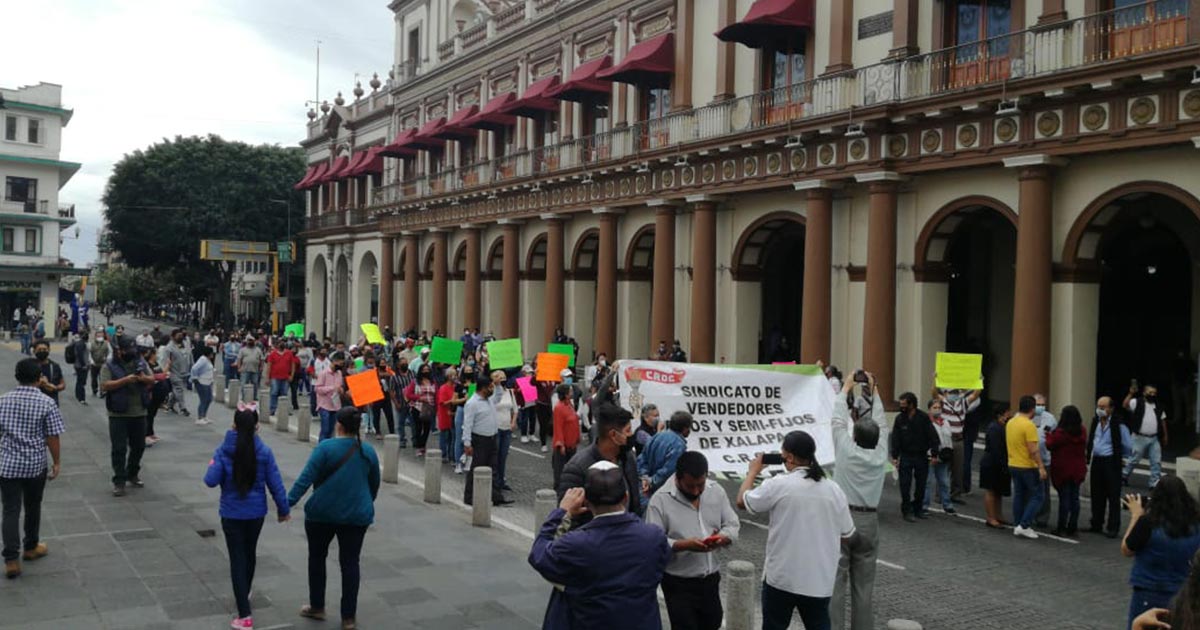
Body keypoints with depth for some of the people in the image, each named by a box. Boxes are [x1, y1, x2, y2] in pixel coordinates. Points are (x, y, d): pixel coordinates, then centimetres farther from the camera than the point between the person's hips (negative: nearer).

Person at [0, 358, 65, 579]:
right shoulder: (46, 403, -10)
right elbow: (52, 437, -8)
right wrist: (57, 462, 3)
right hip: (36, 465, -1)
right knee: (32, 507, 17)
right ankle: (30, 547, 34)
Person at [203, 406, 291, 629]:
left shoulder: (223, 451, -12)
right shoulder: (264, 451, -10)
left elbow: (211, 481, -16)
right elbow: (275, 483, -6)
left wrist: (212, 465, 6)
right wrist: (284, 509, 6)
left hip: (231, 513, -2)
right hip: (256, 512, 2)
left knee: (237, 558, 2)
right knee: (250, 553, 22)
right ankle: (245, 593, 46)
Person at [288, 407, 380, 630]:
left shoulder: (326, 448, -11)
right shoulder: (368, 451, 2)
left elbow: (305, 478, -17)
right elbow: (374, 485, 15)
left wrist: (288, 502, -15)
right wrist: (366, 504, 31)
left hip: (322, 513, -2)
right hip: (356, 515, 3)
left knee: (317, 558, 18)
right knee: (350, 563, 7)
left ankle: (317, 607, 27)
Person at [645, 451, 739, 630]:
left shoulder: (716, 491, -1)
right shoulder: (660, 500, -16)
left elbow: (733, 525, 4)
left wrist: (723, 538, -19)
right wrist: (684, 545, -31)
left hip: (711, 577, 5)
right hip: (678, 583, -5)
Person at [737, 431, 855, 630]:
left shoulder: (779, 485, -14)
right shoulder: (834, 490, -2)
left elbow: (742, 501, -1)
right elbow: (846, 535, 7)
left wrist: (754, 470, 13)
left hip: (782, 578, -3)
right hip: (820, 581, 3)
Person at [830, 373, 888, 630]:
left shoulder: (846, 451, -7)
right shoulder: (880, 455, 1)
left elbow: (839, 420, 4)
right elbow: (881, 424, 14)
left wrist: (846, 389, 16)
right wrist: (873, 391, 22)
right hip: (869, 521, 4)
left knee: (835, 580, -3)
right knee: (864, 584, 9)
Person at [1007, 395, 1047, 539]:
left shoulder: (1010, 423, 6)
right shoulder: (1029, 425, -19)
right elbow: (1033, 450, -22)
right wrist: (1041, 467, -20)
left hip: (1013, 465, 8)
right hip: (1028, 467, -8)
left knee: (1018, 496, 13)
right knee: (1037, 496, 1)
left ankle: (1018, 526, 16)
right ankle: (1024, 525, -7)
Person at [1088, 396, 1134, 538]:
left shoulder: (1118, 425, -14)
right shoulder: (1095, 421, 6)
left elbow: (1128, 446, -7)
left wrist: (1118, 456, 5)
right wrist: (1090, 455, 11)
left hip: (1111, 462, -6)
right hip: (1096, 461, 6)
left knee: (1113, 496, 1)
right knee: (1097, 495, 13)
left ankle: (1113, 528, 8)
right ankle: (1096, 524, 24)